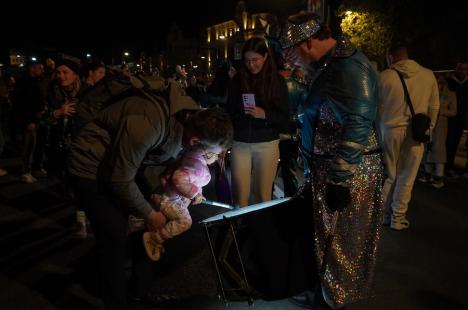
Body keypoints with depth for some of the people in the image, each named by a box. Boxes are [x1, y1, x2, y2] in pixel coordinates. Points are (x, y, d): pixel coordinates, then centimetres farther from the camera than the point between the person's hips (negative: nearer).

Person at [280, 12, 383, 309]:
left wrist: (340, 180, -22)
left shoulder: (348, 68, -22)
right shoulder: (331, 64, 10)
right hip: (328, 168, 9)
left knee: (340, 244, 9)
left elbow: (356, 130, -26)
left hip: (347, 173, -9)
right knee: (326, 238, 22)